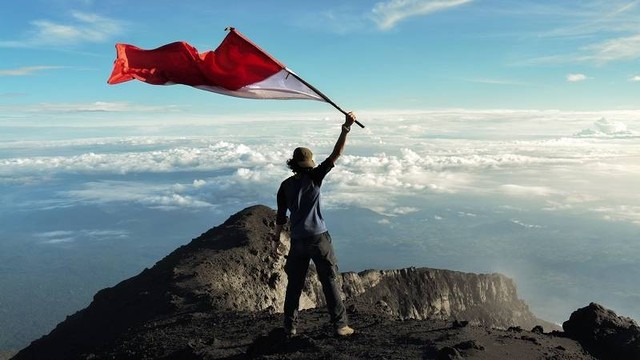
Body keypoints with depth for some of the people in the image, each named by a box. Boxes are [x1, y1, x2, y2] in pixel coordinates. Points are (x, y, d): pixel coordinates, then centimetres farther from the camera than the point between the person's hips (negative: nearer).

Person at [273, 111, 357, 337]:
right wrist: (346, 128, -10)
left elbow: (281, 216, 6)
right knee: (329, 281, 5)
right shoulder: (314, 178, -6)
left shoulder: (285, 186, 3)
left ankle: (290, 326, 18)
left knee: (294, 283, 13)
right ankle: (340, 324, 9)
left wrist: (276, 238, 20)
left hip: (297, 241, 3)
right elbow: (336, 155, -10)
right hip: (318, 238, -3)